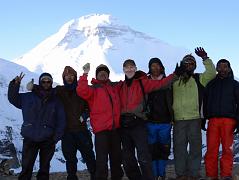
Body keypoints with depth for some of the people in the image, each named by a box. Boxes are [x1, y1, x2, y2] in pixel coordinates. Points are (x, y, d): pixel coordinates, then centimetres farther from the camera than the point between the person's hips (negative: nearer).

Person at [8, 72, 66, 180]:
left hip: (48, 140, 1)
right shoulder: (28, 97, 7)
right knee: (26, 168, -3)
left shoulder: (56, 101, 6)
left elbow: (61, 120, 2)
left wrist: (56, 137, -7)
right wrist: (15, 84, -3)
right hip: (30, 138, -1)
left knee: (44, 167, 9)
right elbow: (13, 98, 12)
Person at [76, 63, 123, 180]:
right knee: (102, 159, -9)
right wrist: (85, 74, -18)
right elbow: (81, 91, -16)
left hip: (115, 127, 5)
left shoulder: (114, 87, 18)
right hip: (101, 129, -5)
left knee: (116, 157, 15)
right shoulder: (93, 89, 4)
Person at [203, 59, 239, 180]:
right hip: (213, 121, 1)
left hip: (229, 120, -1)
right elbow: (204, 103, 19)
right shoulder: (211, 84, 19)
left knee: (227, 149, -7)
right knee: (211, 149, -5)